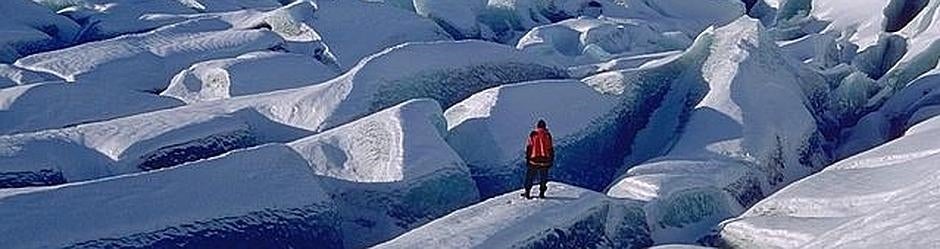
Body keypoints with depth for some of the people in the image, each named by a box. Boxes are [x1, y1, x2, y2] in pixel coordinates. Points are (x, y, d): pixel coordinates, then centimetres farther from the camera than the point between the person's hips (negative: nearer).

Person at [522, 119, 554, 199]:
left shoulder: (532, 134, -1)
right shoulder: (547, 135, 1)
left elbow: (528, 147, -1)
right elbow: (550, 148, 3)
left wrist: (527, 158, 4)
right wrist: (551, 159, 10)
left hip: (534, 159, 0)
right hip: (545, 159, 0)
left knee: (529, 177, 11)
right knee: (543, 178, 11)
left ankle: (527, 193, 10)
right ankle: (542, 193, 6)